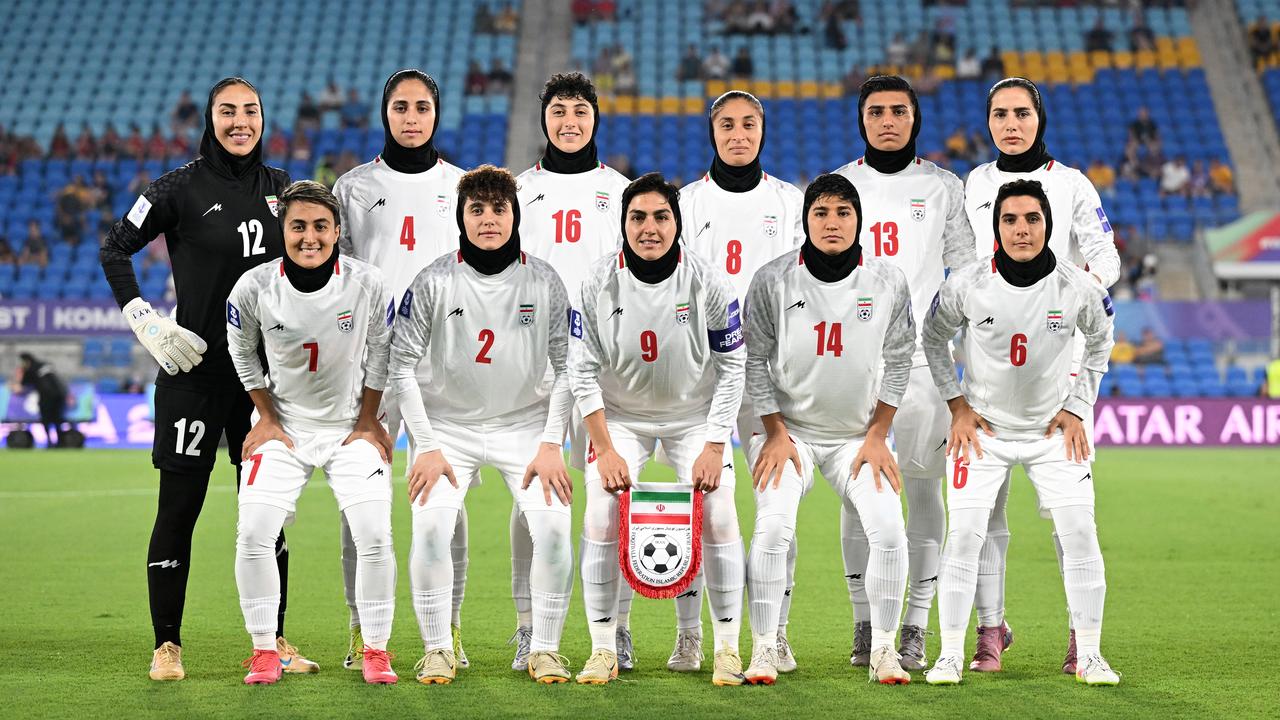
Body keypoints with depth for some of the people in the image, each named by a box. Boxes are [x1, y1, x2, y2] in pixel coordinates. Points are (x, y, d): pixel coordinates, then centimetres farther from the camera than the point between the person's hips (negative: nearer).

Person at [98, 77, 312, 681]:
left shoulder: (280, 188, 9)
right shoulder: (181, 188, -5)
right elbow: (114, 250, -1)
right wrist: (144, 321, -9)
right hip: (195, 366, -4)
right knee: (179, 505, -2)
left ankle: (274, 638, 17)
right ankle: (167, 645, 6)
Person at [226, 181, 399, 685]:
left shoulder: (368, 285, -17)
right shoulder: (254, 288, -16)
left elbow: (380, 351, 1)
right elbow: (242, 351, 4)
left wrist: (368, 421, 2)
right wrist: (266, 418, 4)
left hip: (351, 426, 0)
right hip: (283, 427, 1)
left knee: (374, 535, -12)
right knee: (254, 535, -11)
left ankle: (376, 650, 4)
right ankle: (265, 650, 4)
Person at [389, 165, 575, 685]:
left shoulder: (543, 282, -5)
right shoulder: (434, 282, -9)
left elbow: (567, 367, 0)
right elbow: (402, 366, -5)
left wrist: (551, 444, -8)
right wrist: (426, 447, -10)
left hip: (526, 423, 1)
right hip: (449, 424, -1)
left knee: (553, 526, -17)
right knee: (430, 527, -19)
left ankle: (545, 649, -1)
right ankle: (437, 649, -3)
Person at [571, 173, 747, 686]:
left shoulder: (708, 282, -16)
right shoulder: (598, 284, -15)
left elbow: (732, 367, -9)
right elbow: (584, 372, -10)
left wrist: (714, 446, -14)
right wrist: (605, 448, -15)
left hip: (695, 415, 0)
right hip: (620, 416, 0)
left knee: (718, 518, -13)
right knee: (601, 515, -14)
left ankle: (728, 649, 1)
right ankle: (603, 650, -3)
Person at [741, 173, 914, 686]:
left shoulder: (888, 282, -6)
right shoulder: (773, 280, -10)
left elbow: (898, 362, 2)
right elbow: (755, 360, -3)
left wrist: (877, 438, -2)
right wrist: (776, 434, -7)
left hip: (860, 432, 1)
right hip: (788, 427, -1)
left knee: (889, 532, -13)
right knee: (772, 530, -18)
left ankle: (883, 650, 3)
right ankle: (764, 649, -6)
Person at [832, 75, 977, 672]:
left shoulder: (943, 189, 8)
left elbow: (970, 270, 9)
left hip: (922, 358, 0)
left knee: (922, 486, -3)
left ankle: (915, 628, 2)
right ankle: (865, 623, 8)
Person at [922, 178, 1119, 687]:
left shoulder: (1078, 288, -14)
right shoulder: (966, 285, -16)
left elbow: (1100, 342, 7)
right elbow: (933, 339, 4)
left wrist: (1077, 408, 2)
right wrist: (957, 405, -1)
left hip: (1054, 430, 1)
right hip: (982, 427, -1)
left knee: (1080, 535, -5)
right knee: (965, 535, -8)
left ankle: (1089, 654, 7)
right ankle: (950, 654, 1)